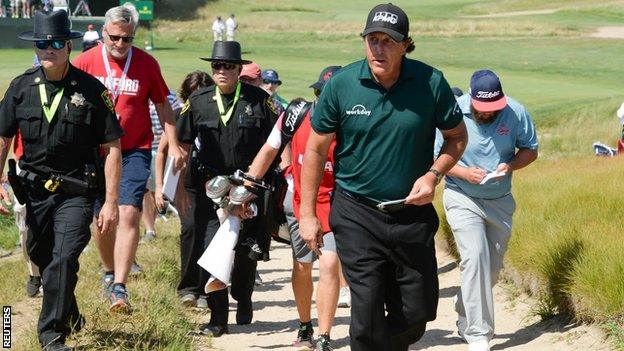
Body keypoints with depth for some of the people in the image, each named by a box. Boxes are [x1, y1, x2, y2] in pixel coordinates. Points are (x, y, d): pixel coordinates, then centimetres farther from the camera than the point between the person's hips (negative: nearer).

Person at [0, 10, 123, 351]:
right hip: (34, 190, 4)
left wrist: (111, 202, -9)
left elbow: (111, 148, -6)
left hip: (75, 192, -4)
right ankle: (70, 317, 41)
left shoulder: (91, 89, -8)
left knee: (64, 259, -18)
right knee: (42, 258, 16)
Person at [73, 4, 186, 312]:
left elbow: (162, 105, 9)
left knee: (129, 213, -15)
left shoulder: (146, 64, -1)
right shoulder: (85, 62, -2)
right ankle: (109, 271, 35)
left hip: (135, 151, -1)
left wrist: (173, 145, 2)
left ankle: (119, 287, -18)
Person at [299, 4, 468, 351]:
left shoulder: (431, 83, -7)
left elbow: (457, 136, 7)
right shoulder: (341, 84, -7)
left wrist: (433, 174, -11)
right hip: (357, 214, -2)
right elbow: (316, 149, 1)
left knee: (419, 311, 8)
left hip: (412, 213, 2)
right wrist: (307, 213, 1)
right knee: (368, 312, -6)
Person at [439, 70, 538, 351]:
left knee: (492, 267, 11)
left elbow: (530, 149, 3)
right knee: (475, 257, -19)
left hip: (500, 201, 4)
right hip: (462, 199, -4)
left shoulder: (516, 113, -9)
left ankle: (465, 319, 35)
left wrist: (510, 165, -18)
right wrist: (465, 172, -24)